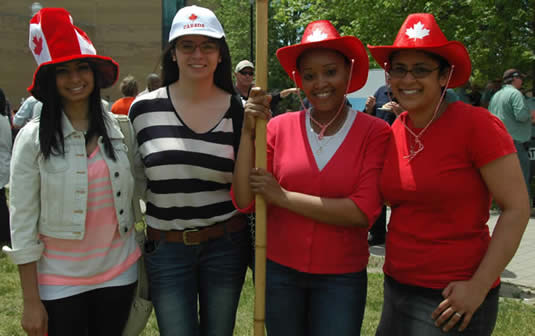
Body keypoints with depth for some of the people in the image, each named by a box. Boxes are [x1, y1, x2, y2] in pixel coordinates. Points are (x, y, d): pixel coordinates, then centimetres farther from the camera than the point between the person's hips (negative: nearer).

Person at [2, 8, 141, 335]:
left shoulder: (119, 129, 0)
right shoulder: (33, 138, -8)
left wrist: (148, 269, 7)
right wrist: (31, 300, -8)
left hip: (118, 273, 3)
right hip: (59, 282, -2)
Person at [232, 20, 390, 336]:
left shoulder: (375, 131, -10)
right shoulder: (280, 126, -5)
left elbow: (363, 212, -19)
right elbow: (244, 201, -8)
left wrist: (282, 196, -17)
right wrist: (249, 132, -17)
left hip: (342, 277, -2)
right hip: (278, 270, 2)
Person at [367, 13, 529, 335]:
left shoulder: (476, 124, -14)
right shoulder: (394, 131, 2)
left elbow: (517, 209, -14)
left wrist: (479, 287, -18)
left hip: (451, 296, -6)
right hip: (396, 285, 6)